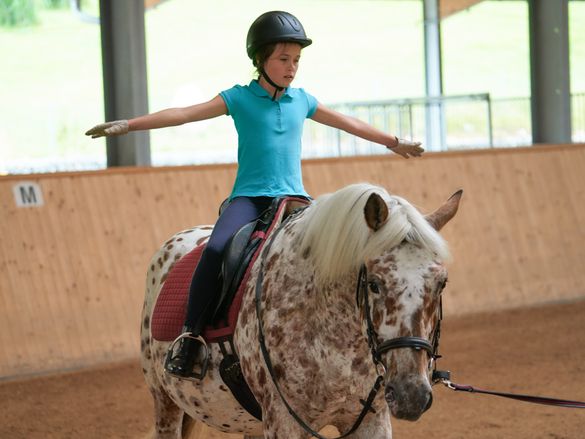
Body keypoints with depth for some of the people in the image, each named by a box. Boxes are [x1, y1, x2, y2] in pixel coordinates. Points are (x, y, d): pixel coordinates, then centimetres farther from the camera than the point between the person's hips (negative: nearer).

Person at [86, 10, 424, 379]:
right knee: (216, 249, -31)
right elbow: (185, 114, -6)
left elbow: (350, 124, 26)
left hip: (293, 197, 3)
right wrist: (128, 125, -16)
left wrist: (394, 142, 35)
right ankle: (191, 337, -23)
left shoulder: (302, 101, 13)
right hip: (249, 196, -3)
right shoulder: (240, 98, 2)